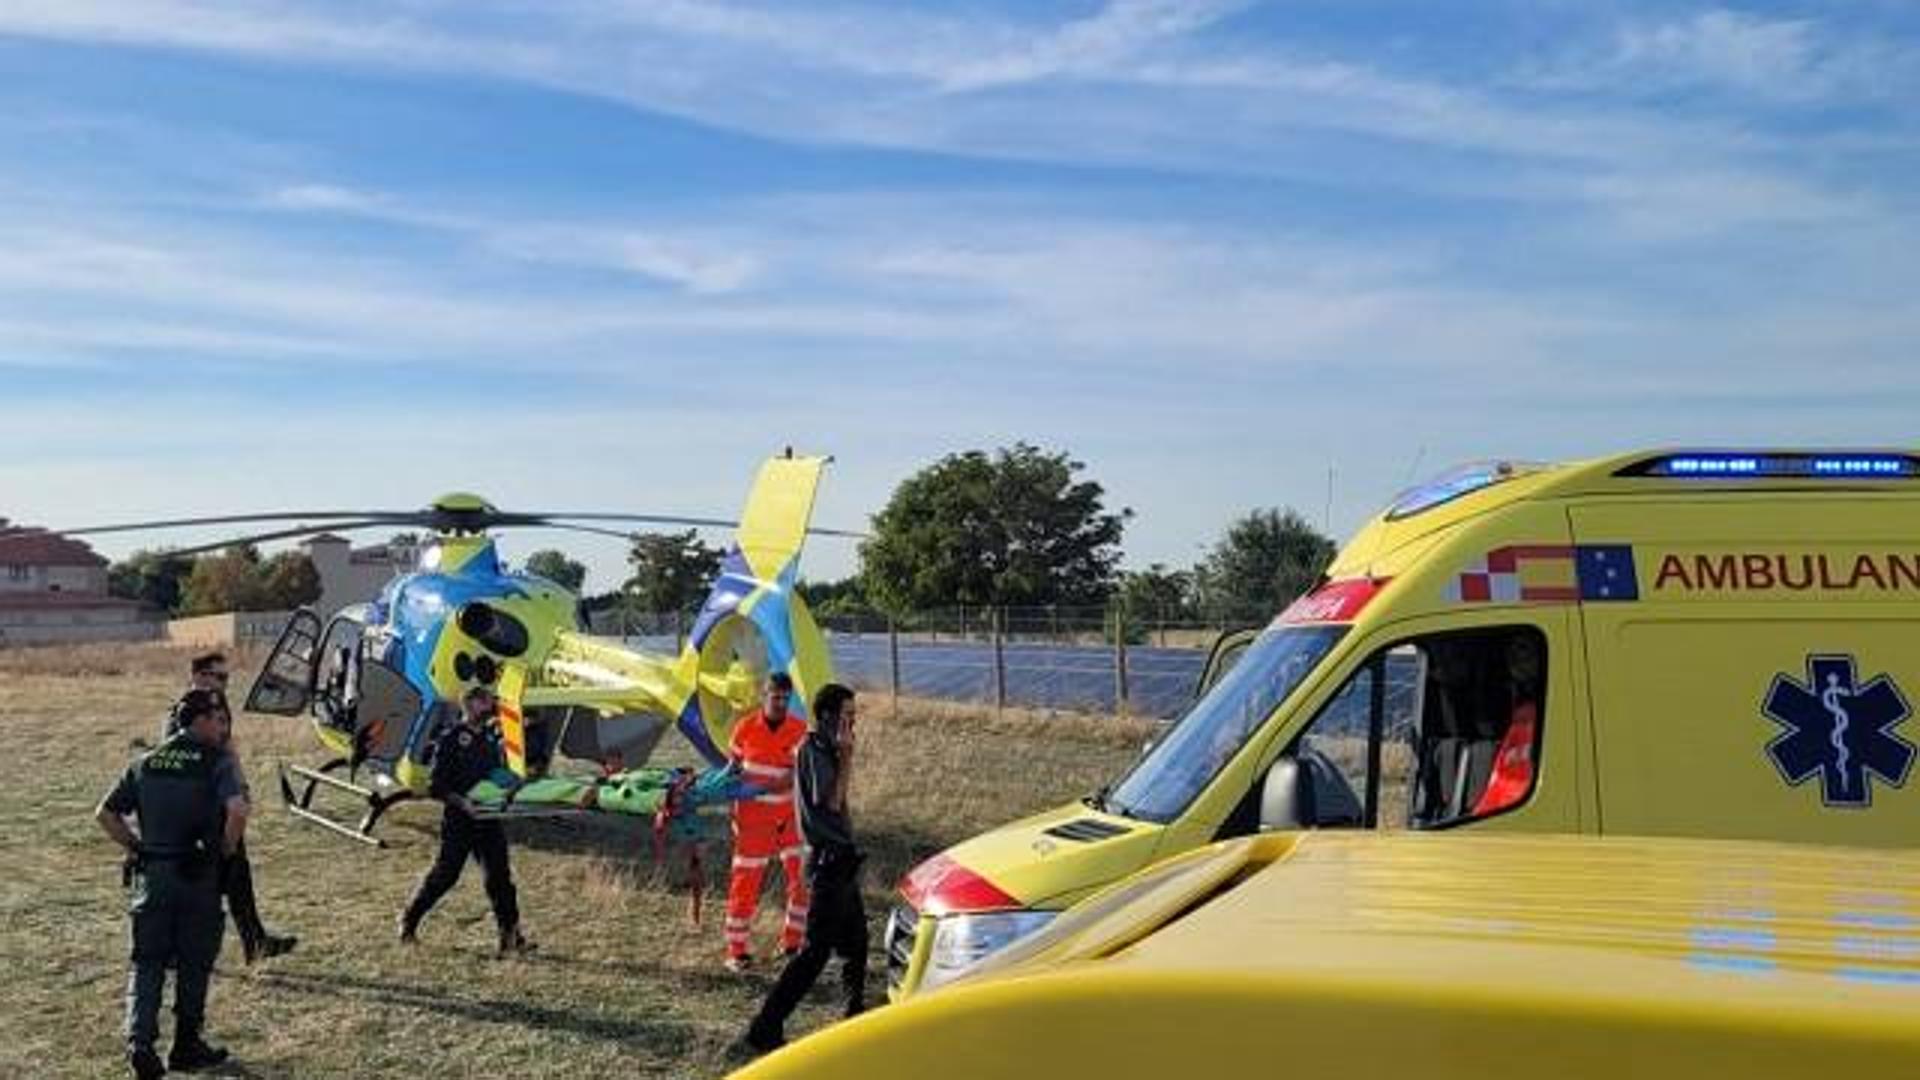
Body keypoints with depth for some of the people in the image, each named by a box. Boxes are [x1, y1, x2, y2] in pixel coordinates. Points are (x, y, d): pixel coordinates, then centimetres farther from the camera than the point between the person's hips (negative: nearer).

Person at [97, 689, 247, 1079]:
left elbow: (105, 815, 11)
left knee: (148, 961, 10)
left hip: (151, 875, 4)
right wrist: (227, 848, -7)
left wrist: (138, 847, 14)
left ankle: (140, 1040, -5)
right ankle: (187, 1045, 18)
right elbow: (237, 809, -23)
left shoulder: (146, 763, 10)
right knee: (194, 962, 10)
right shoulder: (216, 761, -7)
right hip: (199, 876, -4)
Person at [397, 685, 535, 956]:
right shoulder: (450, 739, -7)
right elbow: (435, 786, -10)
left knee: (500, 877, -1)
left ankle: (511, 936, -2)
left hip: (488, 819, 5)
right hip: (458, 821, -5)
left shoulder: (490, 739, 13)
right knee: (445, 874, 2)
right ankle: (409, 920, 24)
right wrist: (462, 802, -21)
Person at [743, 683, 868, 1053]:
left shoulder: (826, 749, 14)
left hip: (841, 860, 10)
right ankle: (765, 1029, -7)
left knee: (856, 939, 20)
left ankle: (856, 1012, 35)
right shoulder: (812, 750, -15)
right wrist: (846, 755, -21)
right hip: (828, 860, -10)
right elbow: (832, 801, -23)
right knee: (816, 950, -9)